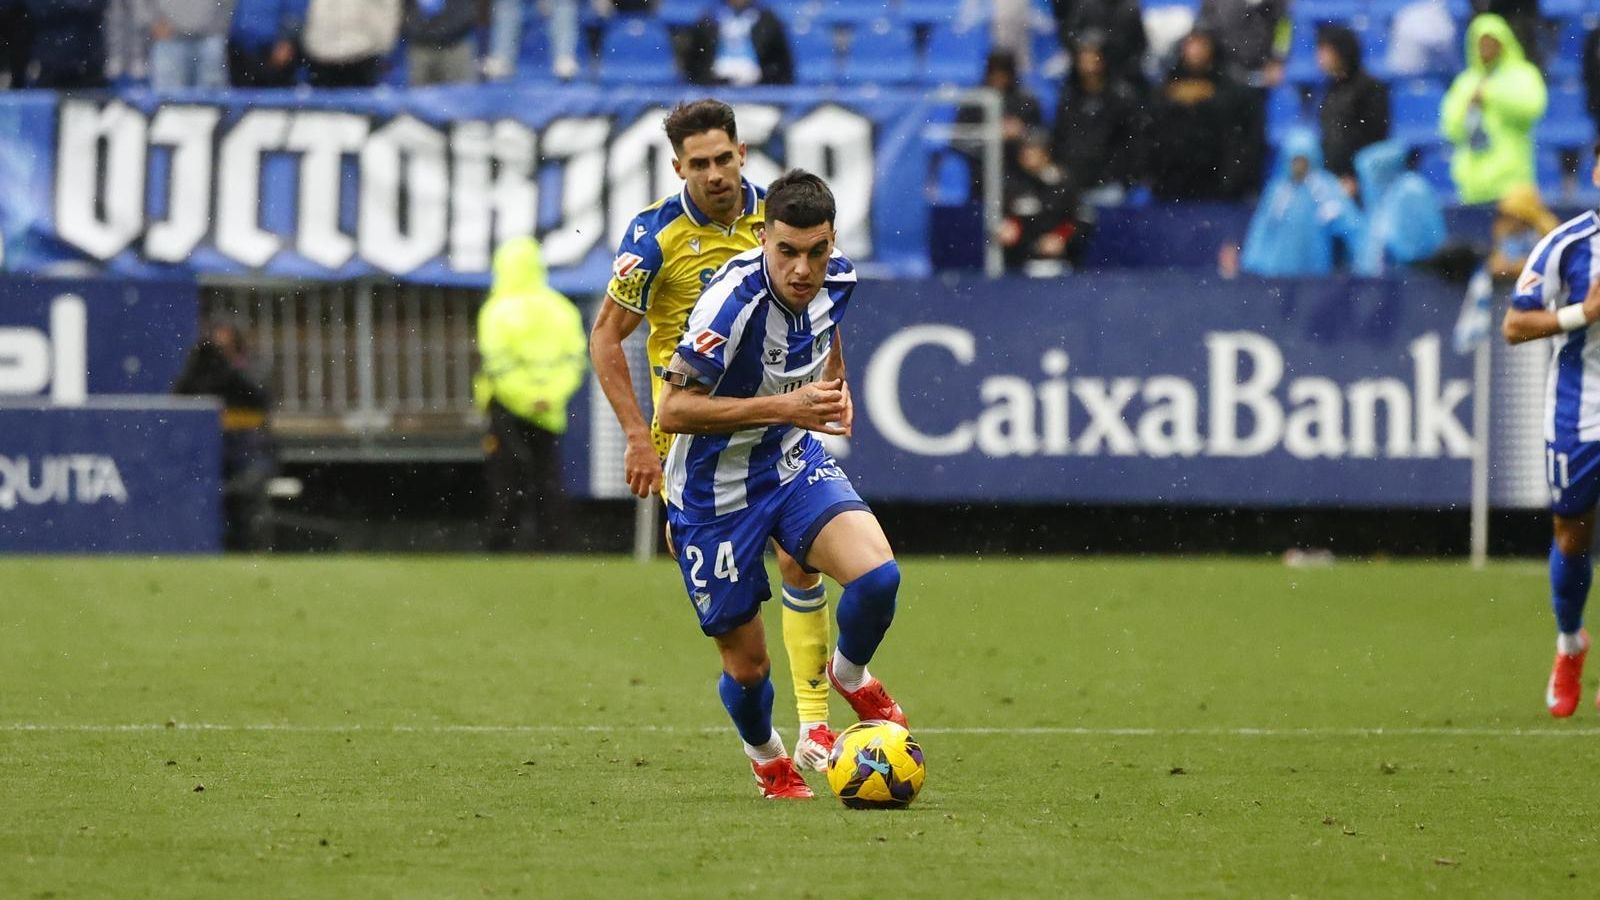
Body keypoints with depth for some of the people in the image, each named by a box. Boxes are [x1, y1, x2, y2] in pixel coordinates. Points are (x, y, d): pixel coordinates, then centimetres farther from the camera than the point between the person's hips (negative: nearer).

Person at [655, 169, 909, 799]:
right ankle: (767, 759, 39)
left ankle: (851, 675, 11)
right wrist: (783, 406, -34)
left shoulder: (836, 280, -8)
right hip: (716, 492, -4)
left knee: (876, 575, -22)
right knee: (747, 667, 4)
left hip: (796, 464, 4)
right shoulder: (733, 300, -30)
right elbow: (673, 410, -31)